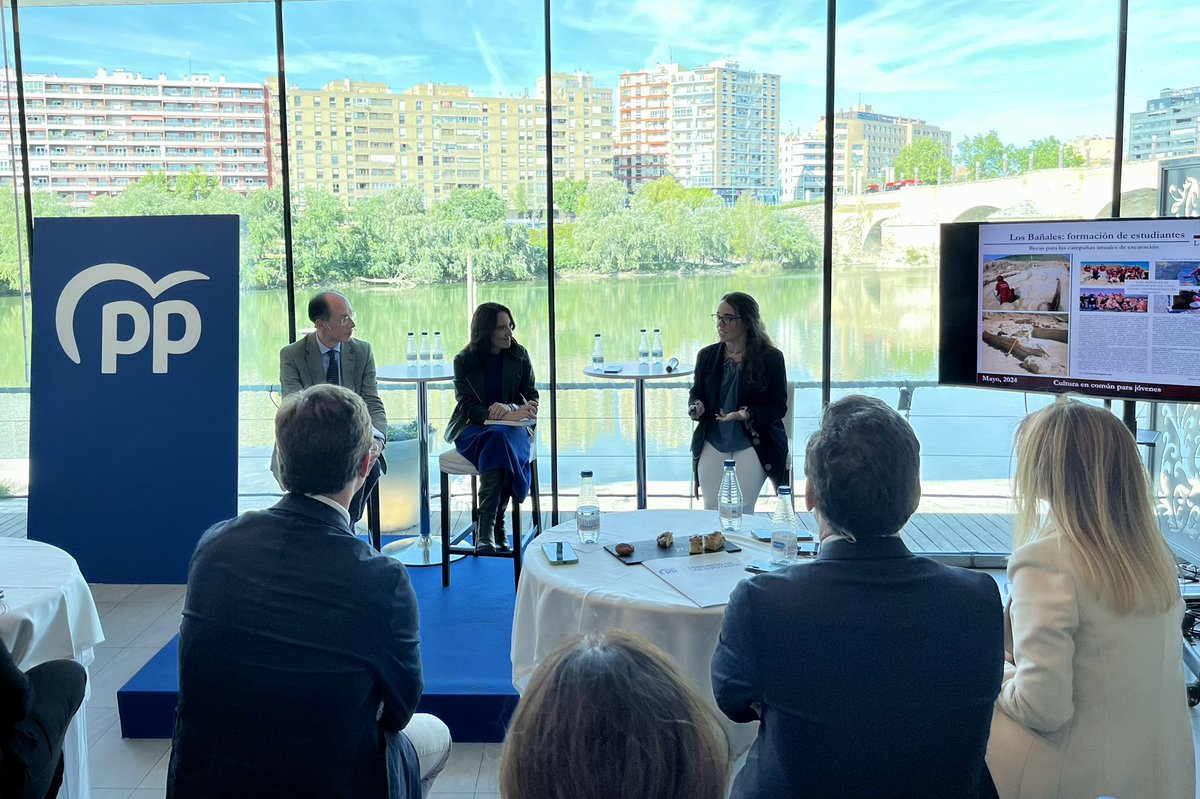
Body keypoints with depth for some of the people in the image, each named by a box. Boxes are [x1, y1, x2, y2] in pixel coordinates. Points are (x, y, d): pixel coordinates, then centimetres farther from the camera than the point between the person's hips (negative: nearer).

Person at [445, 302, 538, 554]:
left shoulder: (519, 356, 8)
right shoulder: (464, 361, 1)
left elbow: (531, 398, 6)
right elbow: (468, 406, -8)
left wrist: (509, 408, -18)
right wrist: (502, 415, -25)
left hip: (511, 427, 2)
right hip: (472, 429, -2)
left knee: (500, 438, -35)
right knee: (498, 439, -36)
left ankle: (486, 527, -30)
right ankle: (494, 526, -36)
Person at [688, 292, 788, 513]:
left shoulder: (770, 358, -6)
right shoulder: (707, 355, 6)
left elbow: (778, 405, -6)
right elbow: (696, 392, 17)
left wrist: (746, 414, -23)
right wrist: (696, 406, -8)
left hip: (752, 444, -3)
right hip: (712, 443, 4)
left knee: (742, 512, -4)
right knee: (711, 509, 0)